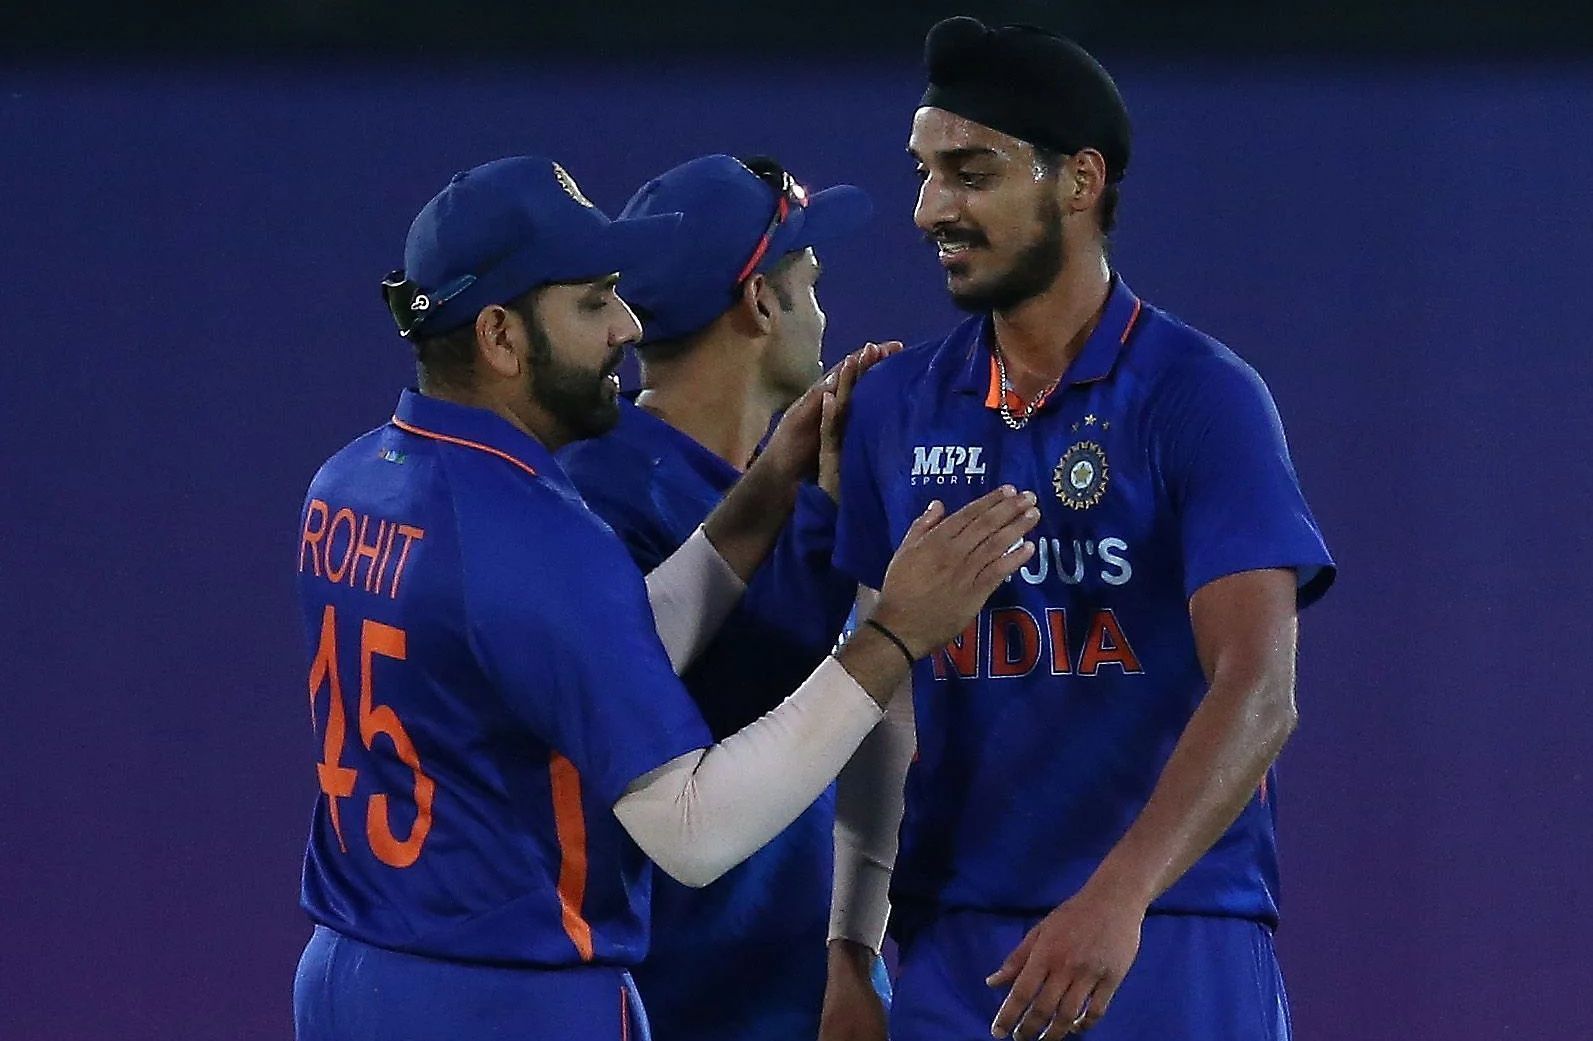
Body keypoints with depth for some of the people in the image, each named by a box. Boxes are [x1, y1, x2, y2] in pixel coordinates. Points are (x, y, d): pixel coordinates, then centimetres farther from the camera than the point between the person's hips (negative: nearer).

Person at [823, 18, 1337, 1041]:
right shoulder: (898, 406, 9)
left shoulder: (1201, 398, -6)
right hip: (952, 952, 4)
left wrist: (1119, 898, -29)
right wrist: (850, 951, 7)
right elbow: (886, 698, 14)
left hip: (1178, 947, -4)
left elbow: (1257, 694, -16)